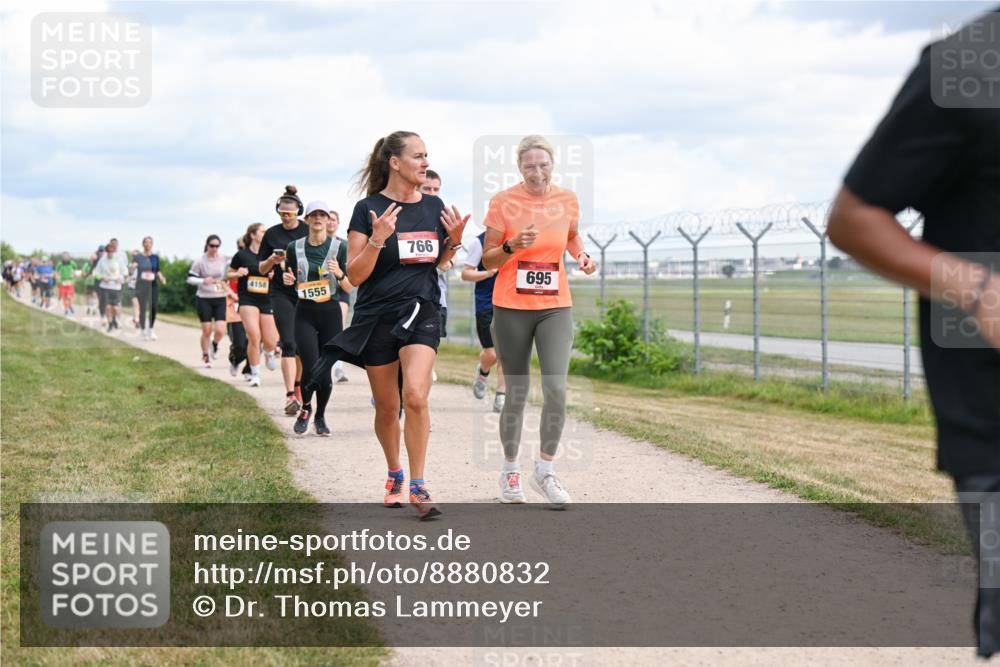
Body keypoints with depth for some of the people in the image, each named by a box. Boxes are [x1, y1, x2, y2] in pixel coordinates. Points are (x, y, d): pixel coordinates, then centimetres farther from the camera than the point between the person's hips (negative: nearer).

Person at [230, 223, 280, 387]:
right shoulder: (242, 255, 0)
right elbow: (229, 274, 9)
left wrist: (274, 276, -8)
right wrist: (238, 274, -12)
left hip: (267, 301, 3)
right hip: (247, 300, -2)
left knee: (270, 341, 0)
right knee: (254, 336, -18)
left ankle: (269, 353, 39)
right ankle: (255, 374, -4)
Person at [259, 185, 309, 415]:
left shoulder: (309, 232, 1)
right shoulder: (272, 234, 4)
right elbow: (262, 269, 8)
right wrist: (273, 260, -12)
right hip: (281, 294, -1)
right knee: (288, 342, -11)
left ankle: (298, 386, 27)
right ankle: (290, 396, -16)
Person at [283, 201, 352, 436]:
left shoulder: (339, 247, 0)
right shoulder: (295, 248, 4)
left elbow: (350, 287, 1)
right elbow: (291, 280, 15)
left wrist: (339, 274, -19)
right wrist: (288, 279, -8)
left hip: (331, 312, 0)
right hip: (305, 313, 0)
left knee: (325, 369, 1)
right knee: (311, 368, -13)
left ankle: (320, 417, 23)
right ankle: (305, 408, 16)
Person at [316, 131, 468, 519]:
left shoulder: (434, 207, 6)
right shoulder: (369, 209, -7)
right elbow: (355, 275, -9)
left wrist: (454, 240, -1)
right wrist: (378, 239, -23)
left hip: (421, 313, 2)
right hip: (376, 317, -2)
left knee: (415, 396, -19)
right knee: (387, 407, 8)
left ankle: (417, 486, -11)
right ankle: (394, 474, 33)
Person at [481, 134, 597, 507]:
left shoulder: (567, 200, 2)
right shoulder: (503, 202, -6)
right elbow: (488, 260, -2)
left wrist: (581, 255, 2)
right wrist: (512, 246, -21)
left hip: (555, 307, 2)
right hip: (511, 308, -2)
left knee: (556, 388, -13)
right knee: (517, 393, 5)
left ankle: (545, 470, 0)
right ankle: (510, 470, 23)